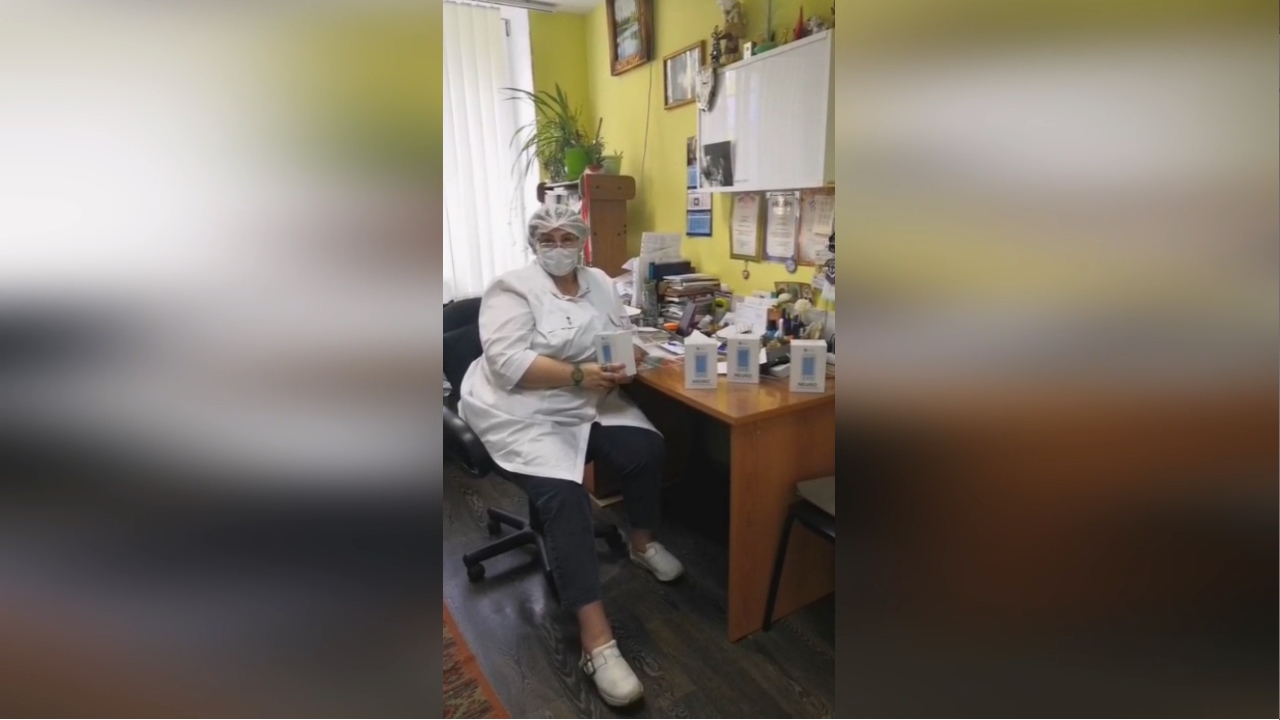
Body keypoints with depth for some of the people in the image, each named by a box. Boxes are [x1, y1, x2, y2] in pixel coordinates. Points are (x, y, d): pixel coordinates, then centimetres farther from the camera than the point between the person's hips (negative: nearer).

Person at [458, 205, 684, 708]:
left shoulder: (599, 283, 9)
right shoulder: (512, 290, -11)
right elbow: (508, 362, -22)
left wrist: (623, 364, -12)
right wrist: (580, 374, -29)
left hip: (583, 405, 6)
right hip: (520, 413, -6)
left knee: (645, 447, -16)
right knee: (562, 495, -26)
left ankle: (642, 542, 14)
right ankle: (596, 640, -23)